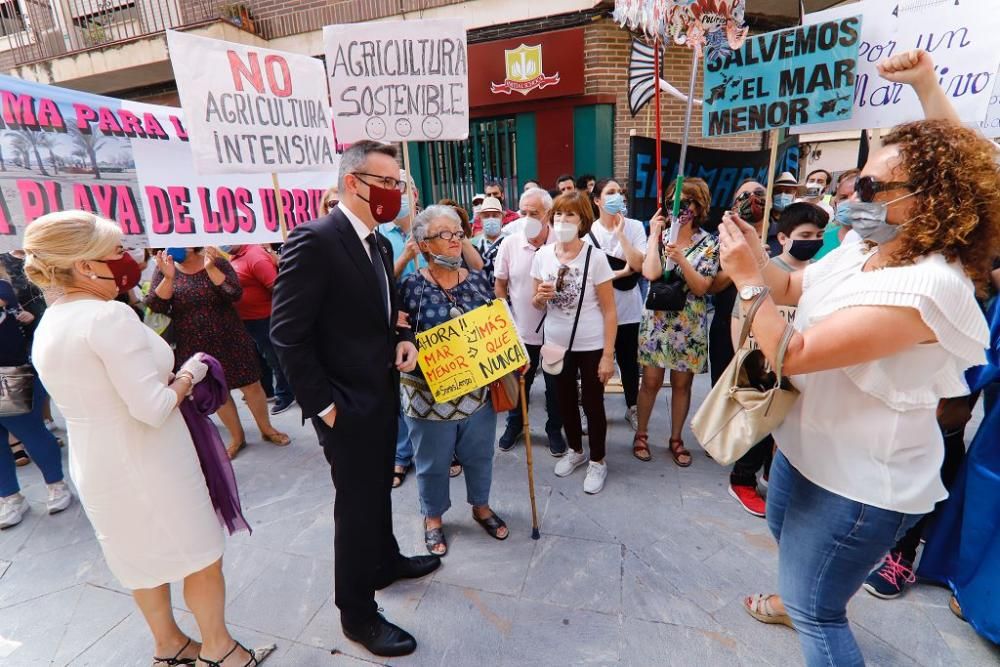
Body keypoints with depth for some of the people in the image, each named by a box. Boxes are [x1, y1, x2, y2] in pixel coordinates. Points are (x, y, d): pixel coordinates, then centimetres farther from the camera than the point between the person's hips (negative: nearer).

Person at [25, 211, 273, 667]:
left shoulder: (47, 326, 5)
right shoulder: (109, 315, -24)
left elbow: (96, 395, 13)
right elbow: (153, 408, -28)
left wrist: (167, 375, 9)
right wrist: (188, 376, -10)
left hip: (96, 466, 9)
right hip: (144, 462, -9)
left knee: (143, 556, 25)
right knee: (199, 555, 11)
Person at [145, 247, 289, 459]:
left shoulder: (217, 262, -6)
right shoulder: (164, 268, -1)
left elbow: (235, 294, -18)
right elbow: (155, 306, -11)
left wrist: (211, 268, -27)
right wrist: (168, 277, -24)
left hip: (230, 340, -1)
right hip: (194, 346, 2)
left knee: (251, 385, 6)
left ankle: (266, 429, 26)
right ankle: (237, 437, 29)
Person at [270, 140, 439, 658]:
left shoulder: (379, 244, 8)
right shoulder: (314, 240, -19)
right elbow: (287, 334, -20)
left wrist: (402, 338, -3)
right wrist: (322, 404, -18)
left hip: (382, 392, 8)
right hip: (347, 403, -8)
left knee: (379, 489, 25)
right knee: (356, 503, 9)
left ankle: (384, 561, 50)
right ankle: (357, 613, 32)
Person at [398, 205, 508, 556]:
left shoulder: (478, 281, 0)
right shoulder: (410, 287, -12)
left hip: (479, 390, 4)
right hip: (430, 395, -3)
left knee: (479, 455, 21)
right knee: (433, 462, 16)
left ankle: (481, 506, 47)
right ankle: (433, 517, 42)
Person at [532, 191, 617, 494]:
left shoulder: (595, 257, -14)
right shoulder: (542, 255, -3)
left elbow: (609, 311, -11)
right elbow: (538, 305, 6)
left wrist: (608, 355, -14)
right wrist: (540, 297, -18)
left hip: (591, 346, -4)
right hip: (556, 344, 4)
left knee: (593, 403, 9)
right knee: (565, 401, 19)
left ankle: (597, 461, 30)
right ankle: (575, 450, 42)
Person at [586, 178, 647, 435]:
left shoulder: (635, 227, -3)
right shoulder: (588, 231, -5)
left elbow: (639, 265, -16)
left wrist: (620, 233, -16)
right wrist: (623, 272, -12)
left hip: (628, 308, 1)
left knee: (628, 360, 14)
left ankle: (632, 408, 34)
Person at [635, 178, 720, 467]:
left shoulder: (708, 244, -2)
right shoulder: (660, 236, 0)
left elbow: (701, 288, -11)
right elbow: (651, 273, -19)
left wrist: (681, 259, -23)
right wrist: (654, 234, -12)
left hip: (690, 326, 0)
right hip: (657, 321, 0)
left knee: (682, 384, 11)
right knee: (651, 381, 6)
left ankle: (676, 439, 28)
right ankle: (641, 433, 26)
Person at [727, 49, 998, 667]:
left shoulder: (926, 287, -31)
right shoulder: (861, 250, -3)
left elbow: (791, 354, -34)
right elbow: (792, 288, 11)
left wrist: (748, 279, -27)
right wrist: (756, 257, -8)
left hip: (860, 479, -9)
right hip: (811, 444, 10)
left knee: (817, 612, 8)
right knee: (783, 527, 34)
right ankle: (799, 598, 63)